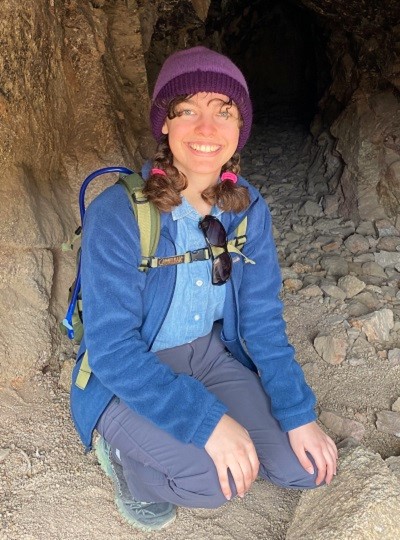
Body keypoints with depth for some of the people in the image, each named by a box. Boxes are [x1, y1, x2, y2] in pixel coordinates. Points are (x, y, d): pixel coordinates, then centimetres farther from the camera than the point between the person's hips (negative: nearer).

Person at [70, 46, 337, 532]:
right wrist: (207, 419, -31)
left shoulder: (248, 208, -8)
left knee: (308, 468, -3)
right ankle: (123, 451, 4)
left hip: (210, 354, 5)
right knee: (218, 479, -27)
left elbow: (262, 320, -3)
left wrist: (299, 415, -10)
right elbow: (112, 349, -24)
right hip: (126, 377, -4)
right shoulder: (116, 215, -24)